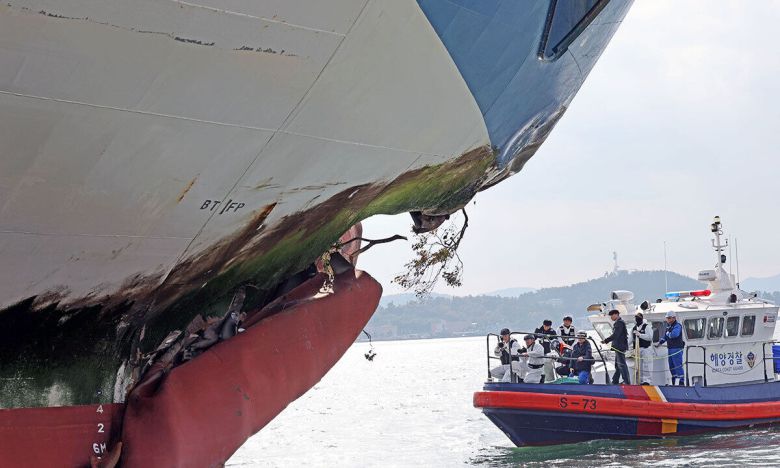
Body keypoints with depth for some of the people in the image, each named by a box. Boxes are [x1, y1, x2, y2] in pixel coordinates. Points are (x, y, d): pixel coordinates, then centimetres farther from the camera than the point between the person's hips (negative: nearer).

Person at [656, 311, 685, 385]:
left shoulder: (677, 326, -13)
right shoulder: (668, 326, 16)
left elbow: (674, 334, -32)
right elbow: (665, 336, 27)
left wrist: (668, 334, -13)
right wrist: (659, 342, 17)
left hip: (677, 349, -10)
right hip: (670, 349, 10)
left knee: (678, 366, -10)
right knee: (671, 367, 14)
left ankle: (681, 382, -8)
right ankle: (674, 382, 22)